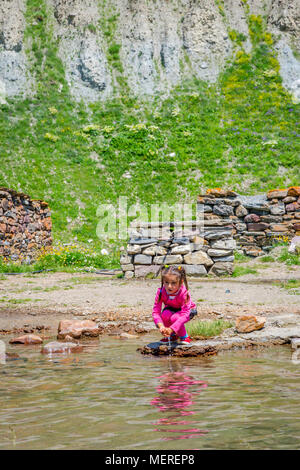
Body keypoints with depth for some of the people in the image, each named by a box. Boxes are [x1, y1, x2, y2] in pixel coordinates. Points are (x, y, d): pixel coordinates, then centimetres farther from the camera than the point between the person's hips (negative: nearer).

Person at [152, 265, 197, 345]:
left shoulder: (184, 293, -36)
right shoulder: (161, 292, -28)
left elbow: (185, 315, -42)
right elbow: (155, 312, -28)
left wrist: (171, 329, -52)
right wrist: (161, 326, -47)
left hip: (189, 310, -3)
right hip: (171, 309, 3)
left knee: (175, 318, -35)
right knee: (165, 315, -31)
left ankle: (184, 337, -6)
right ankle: (172, 336, -1)